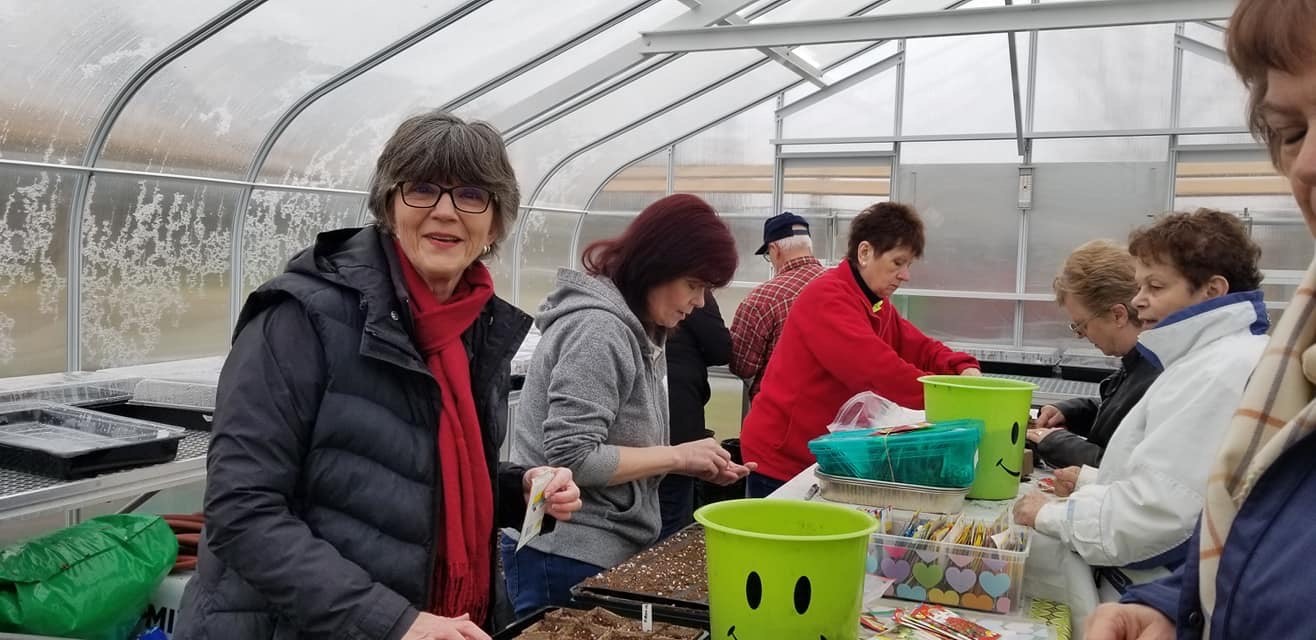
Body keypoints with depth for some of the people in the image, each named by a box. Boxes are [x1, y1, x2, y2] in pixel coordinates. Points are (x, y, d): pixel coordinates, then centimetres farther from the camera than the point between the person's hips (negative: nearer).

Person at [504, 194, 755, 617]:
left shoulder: (638, 331, 10)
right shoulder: (598, 329, -19)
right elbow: (572, 458, -24)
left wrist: (694, 464, 0)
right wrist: (676, 457, -16)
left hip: (612, 551, 9)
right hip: (567, 558, -9)